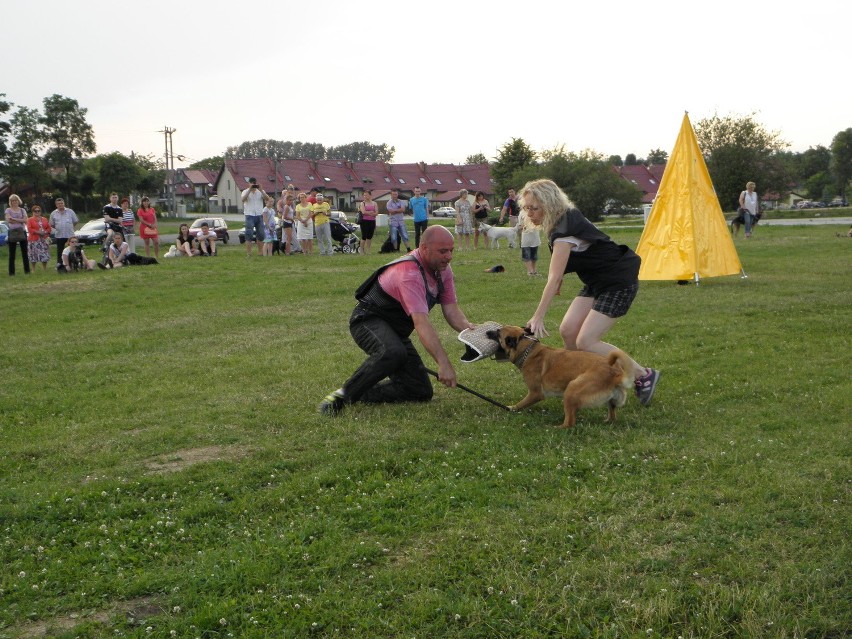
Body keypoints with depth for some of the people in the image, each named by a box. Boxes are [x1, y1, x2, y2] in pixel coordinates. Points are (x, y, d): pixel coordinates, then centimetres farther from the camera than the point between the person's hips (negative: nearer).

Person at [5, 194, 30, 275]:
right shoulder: (8, 210, 5)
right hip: (12, 232, -2)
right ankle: (11, 272, 1)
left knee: (24, 252, 3)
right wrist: (20, 221, -12)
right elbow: (8, 220, -11)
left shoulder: (22, 210, 11)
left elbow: (25, 220, -4)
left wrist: (14, 219, -13)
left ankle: (27, 270, 9)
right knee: (12, 253, -1)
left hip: (22, 232, 2)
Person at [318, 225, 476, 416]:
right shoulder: (409, 273, -31)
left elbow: (451, 309, -3)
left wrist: (469, 329, -25)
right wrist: (443, 363, -48)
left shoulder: (443, 269, -2)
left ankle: (360, 394, 9)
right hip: (369, 320, -9)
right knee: (392, 353, -42)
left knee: (421, 392, 0)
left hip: (396, 330, 9)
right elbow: (421, 323, -40)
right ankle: (343, 394, -25)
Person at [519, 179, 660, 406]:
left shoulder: (565, 229, -26)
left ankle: (644, 376, -2)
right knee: (568, 330, -4)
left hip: (619, 283, -9)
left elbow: (555, 278, -30)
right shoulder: (559, 221, 1)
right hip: (597, 281, 9)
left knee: (585, 341, -15)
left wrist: (538, 317, -31)